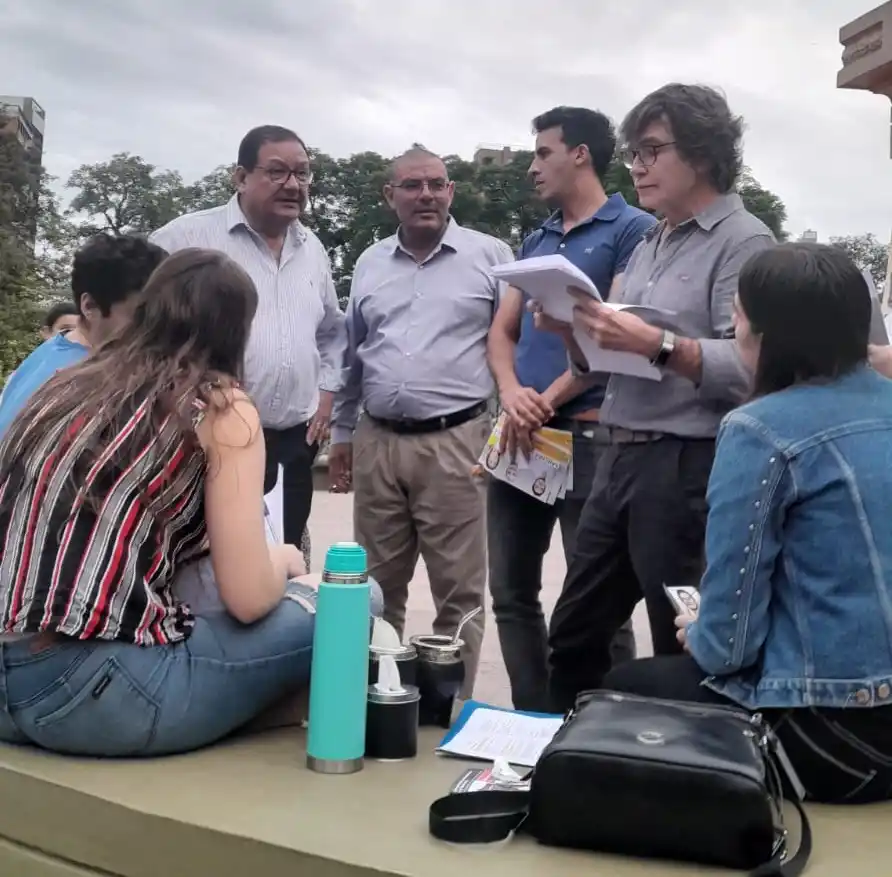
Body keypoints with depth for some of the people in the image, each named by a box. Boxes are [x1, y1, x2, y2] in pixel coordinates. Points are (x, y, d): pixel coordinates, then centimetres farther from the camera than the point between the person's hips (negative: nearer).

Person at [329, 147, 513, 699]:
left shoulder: (491, 255, 1)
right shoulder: (370, 264, 13)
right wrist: (341, 432, 18)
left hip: (455, 442, -4)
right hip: (377, 442, 4)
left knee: (458, 590, 2)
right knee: (379, 586, 13)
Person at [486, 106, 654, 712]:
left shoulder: (633, 230, -2)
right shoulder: (535, 241, 19)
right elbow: (503, 330, 14)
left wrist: (548, 401, -11)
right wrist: (512, 392, -6)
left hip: (588, 432, -7)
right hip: (520, 435, 8)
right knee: (512, 593, 11)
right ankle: (533, 720, 23)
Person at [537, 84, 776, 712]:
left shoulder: (743, 242, -8)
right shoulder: (648, 245, 18)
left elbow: (751, 369, -21)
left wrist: (657, 344, -28)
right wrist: (573, 331, 0)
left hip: (689, 470, -8)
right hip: (621, 460, 9)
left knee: (685, 653, 4)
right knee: (574, 634, 16)